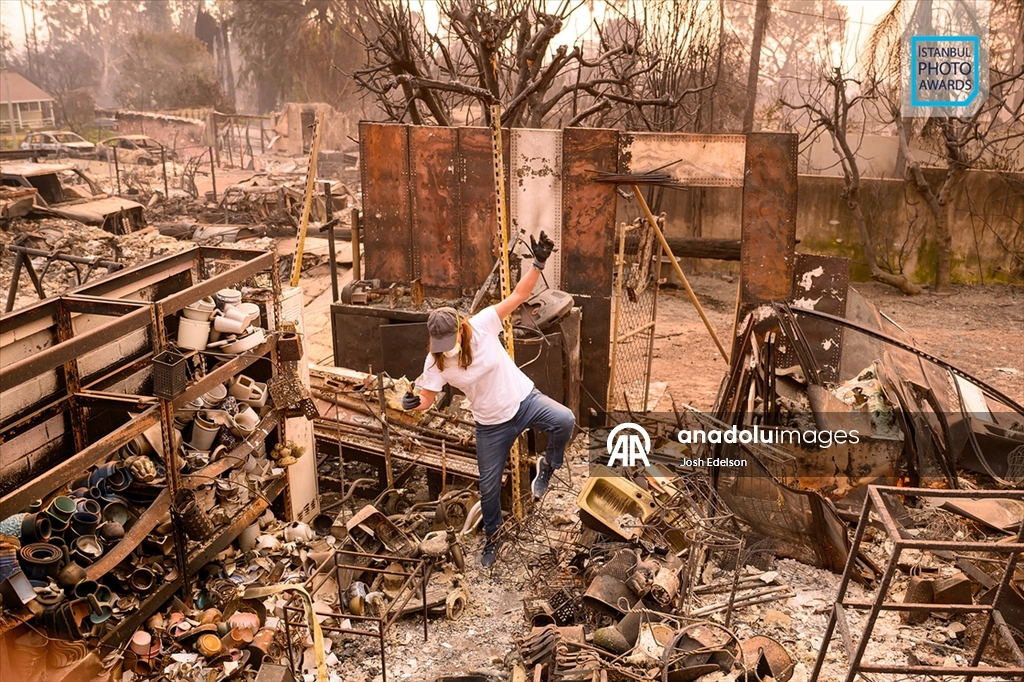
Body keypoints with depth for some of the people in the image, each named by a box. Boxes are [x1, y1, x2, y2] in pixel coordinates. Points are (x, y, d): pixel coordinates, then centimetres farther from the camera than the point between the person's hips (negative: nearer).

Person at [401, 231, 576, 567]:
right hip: (491, 425, 1)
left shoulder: (482, 324, -21)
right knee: (489, 486, 11)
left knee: (564, 420, -31)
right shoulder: (435, 362, -17)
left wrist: (538, 264, -32)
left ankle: (547, 466, 2)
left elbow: (518, 295, -20)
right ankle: (493, 536, 41)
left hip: (524, 399, -1)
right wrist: (414, 403, -34)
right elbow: (427, 397, -9)